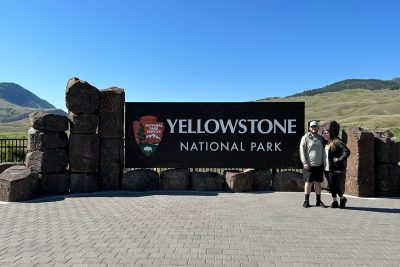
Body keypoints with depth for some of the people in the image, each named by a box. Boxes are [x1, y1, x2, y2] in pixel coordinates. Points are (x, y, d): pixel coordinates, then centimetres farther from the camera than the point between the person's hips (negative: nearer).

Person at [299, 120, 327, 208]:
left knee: (318, 183, 9)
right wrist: (305, 163, -14)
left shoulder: (321, 138, 13)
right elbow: (302, 151, -6)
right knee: (308, 182, 1)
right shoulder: (305, 138, -1)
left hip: (319, 165, 4)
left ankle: (318, 201, 17)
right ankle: (306, 200, 10)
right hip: (309, 165, -4)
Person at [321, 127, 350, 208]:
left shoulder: (336, 142, -7)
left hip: (334, 168, -7)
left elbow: (347, 151, -13)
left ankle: (342, 198, 17)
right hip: (326, 168, 7)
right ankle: (335, 202, 18)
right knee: (331, 185, 9)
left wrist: (339, 159, -14)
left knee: (333, 185, -6)